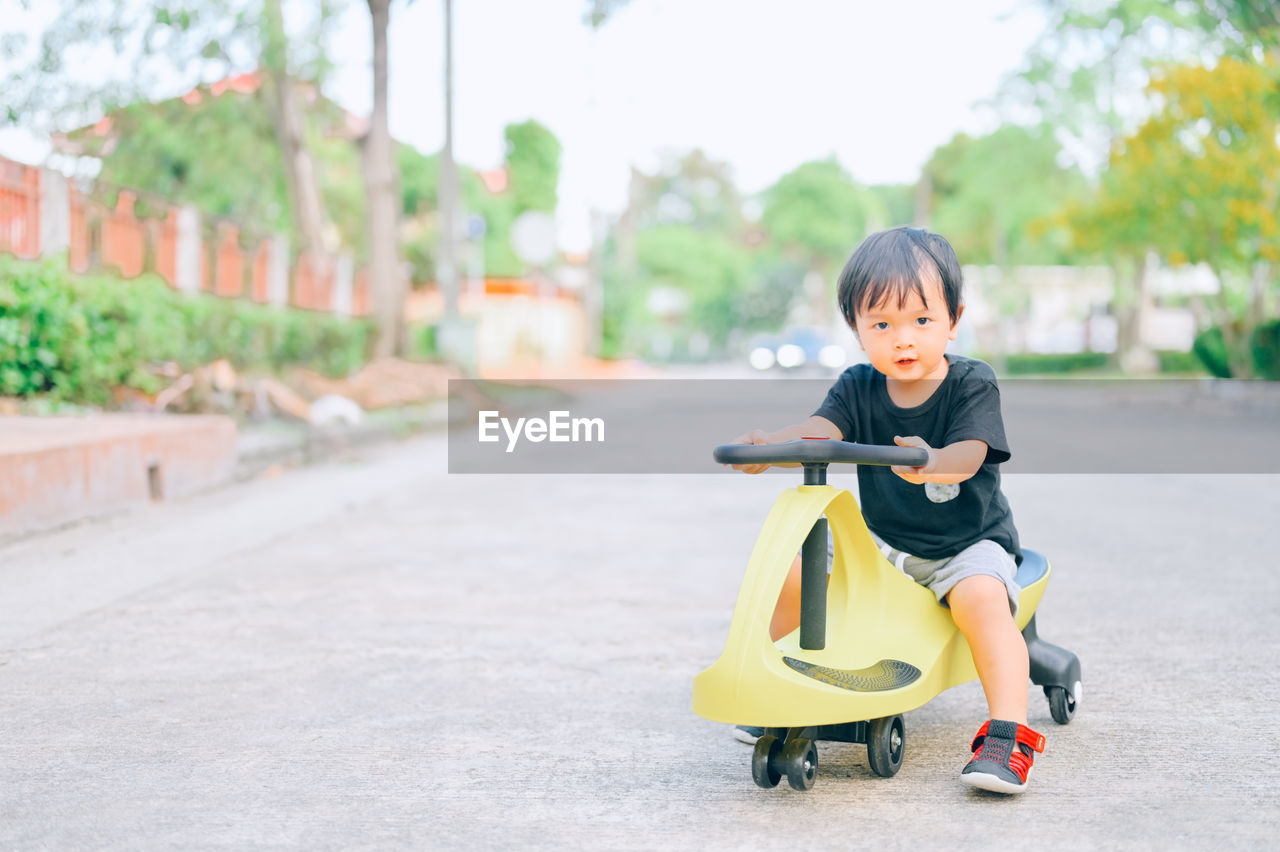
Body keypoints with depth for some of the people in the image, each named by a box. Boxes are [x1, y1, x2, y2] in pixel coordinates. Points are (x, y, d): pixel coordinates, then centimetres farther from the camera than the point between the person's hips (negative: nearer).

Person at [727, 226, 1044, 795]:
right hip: (882, 540, 4)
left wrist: (934, 463, -57)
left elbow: (970, 454, -32)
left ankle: (1008, 731, -32)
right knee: (793, 573, -9)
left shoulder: (972, 384, -15)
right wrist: (771, 446, -46)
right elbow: (820, 431, -23)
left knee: (981, 596, -34)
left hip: (968, 541, -4)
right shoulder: (858, 388, -5)